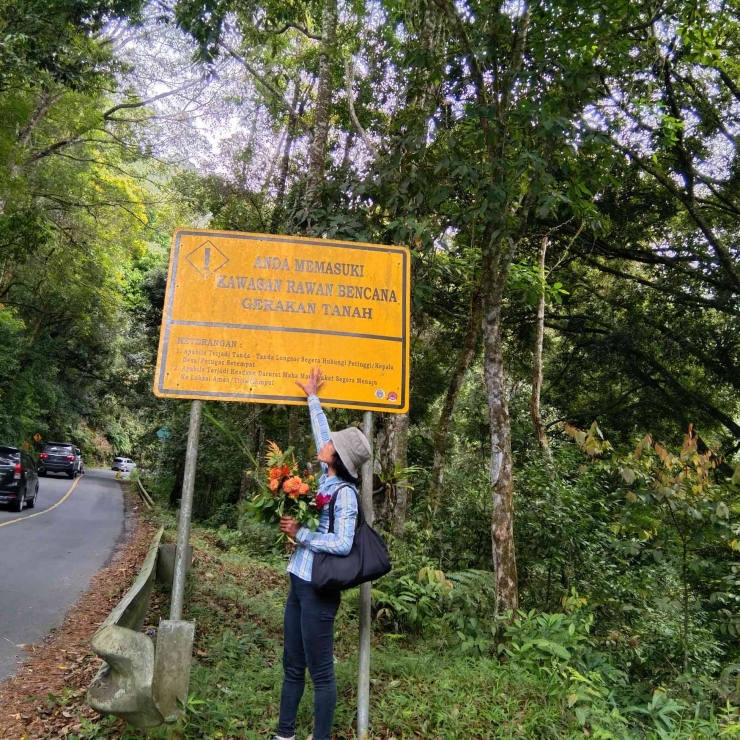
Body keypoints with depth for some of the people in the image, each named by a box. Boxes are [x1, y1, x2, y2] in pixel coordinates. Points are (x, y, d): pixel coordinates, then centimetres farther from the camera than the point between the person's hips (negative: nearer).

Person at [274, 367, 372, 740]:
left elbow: (342, 544, -24)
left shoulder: (345, 493, -17)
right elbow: (322, 434, 18)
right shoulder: (325, 478, 4)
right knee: (292, 665, 19)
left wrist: (299, 533, -20)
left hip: (319, 588, -9)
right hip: (299, 583, 9)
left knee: (320, 671, 4)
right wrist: (312, 397, 27)